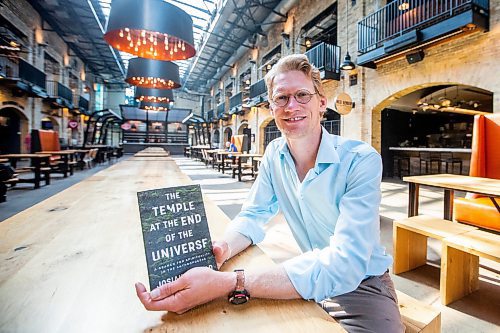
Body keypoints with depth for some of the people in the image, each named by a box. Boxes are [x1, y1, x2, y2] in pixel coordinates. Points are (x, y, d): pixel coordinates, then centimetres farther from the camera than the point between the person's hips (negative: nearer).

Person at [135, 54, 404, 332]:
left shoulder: (361, 161, -22)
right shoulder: (274, 154, -5)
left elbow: (344, 264, -31)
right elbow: (254, 215, -1)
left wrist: (228, 284, -39)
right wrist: (223, 248, -23)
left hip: (361, 284, -3)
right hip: (308, 277, 4)